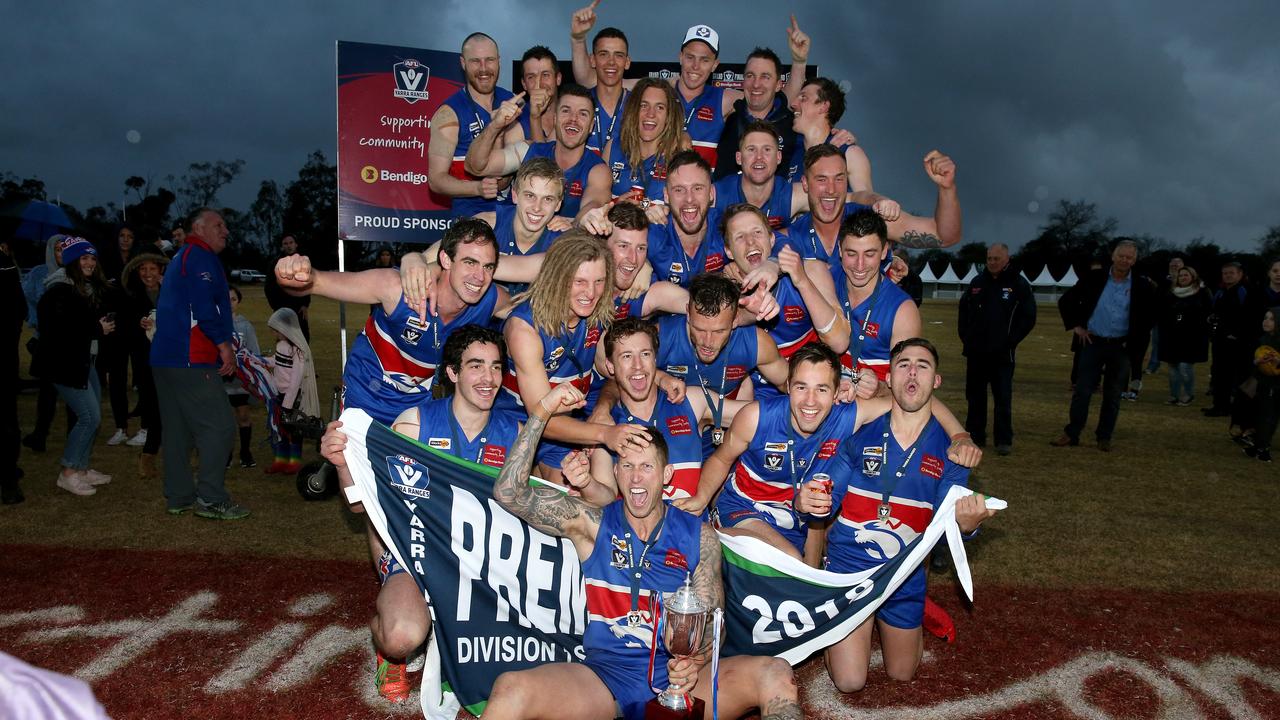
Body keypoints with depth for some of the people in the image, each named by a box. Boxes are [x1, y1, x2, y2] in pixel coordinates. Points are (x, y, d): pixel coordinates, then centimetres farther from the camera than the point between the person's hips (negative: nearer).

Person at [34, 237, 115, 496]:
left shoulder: (92, 289, 11)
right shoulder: (59, 291, -16)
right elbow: (57, 328, -25)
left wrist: (106, 324, 1)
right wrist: (96, 328, -19)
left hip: (85, 360, 9)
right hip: (64, 363, -9)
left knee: (94, 415, 12)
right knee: (89, 416, -10)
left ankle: (82, 468, 24)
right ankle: (68, 473, 2)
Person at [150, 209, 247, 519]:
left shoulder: (179, 258, 24)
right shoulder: (201, 256, -8)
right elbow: (204, 307, -20)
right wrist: (224, 344, -13)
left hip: (165, 358, 11)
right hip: (191, 360, -11)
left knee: (178, 429, 12)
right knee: (219, 425, -9)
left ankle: (178, 497, 17)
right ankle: (211, 499, -9)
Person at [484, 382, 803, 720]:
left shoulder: (699, 536, 6)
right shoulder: (592, 525, 4)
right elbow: (509, 492, -4)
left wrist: (696, 660, -17)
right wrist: (540, 412, -7)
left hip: (678, 678, 1)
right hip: (604, 676, -1)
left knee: (776, 675, -23)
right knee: (509, 690, -29)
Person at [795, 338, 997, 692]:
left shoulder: (950, 449, -8)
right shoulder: (860, 433, -11)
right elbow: (829, 500, -6)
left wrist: (966, 524, -33)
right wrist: (806, 501, -30)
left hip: (904, 576, 2)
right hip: (848, 568, -2)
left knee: (902, 674, 19)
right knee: (849, 682, 1)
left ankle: (881, 622, 48)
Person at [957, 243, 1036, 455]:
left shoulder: (1019, 284, -2)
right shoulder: (977, 282, 9)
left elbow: (1028, 318, -2)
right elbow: (964, 310, 17)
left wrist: (1010, 341, -8)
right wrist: (966, 338, 8)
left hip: (1002, 354, -4)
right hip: (976, 351, 4)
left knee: (1003, 398, -2)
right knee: (975, 395, 10)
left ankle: (1004, 440, 5)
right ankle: (975, 435, 19)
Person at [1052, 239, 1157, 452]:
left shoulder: (1143, 286, -3)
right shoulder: (1094, 278, -3)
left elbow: (1154, 314, 5)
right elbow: (1065, 301, 4)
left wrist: (1136, 338, -1)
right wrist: (1075, 326, -2)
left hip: (1121, 347, 0)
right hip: (1093, 343, 0)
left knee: (1112, 395, 8)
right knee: (1082, 390, 1)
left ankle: (1104, 437, 17)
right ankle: (1071, 433, 9)